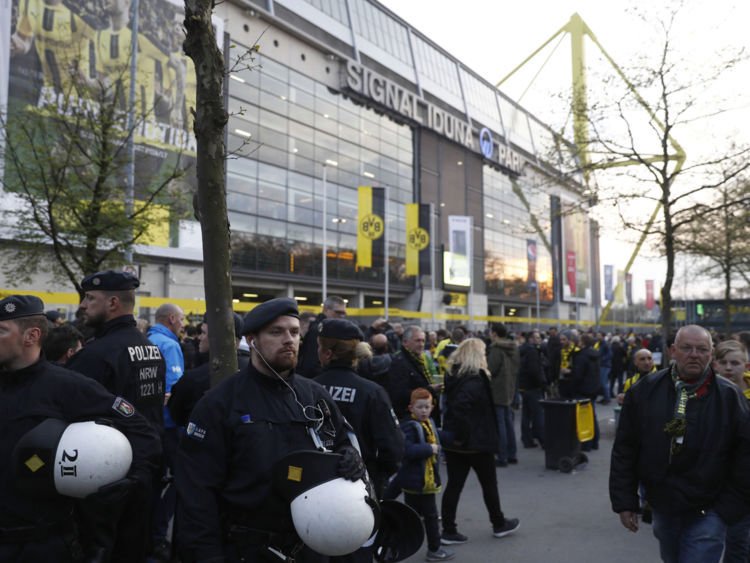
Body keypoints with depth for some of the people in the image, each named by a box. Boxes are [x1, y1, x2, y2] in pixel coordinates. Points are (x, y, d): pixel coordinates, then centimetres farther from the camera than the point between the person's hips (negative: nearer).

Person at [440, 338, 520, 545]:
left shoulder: (454, 376, 8)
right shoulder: (475, 380, -20)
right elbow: (460, 407, -32)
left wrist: (455, 434, 9)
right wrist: (464, 435, -24)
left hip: (454, 441, 7)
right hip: (477, 441, -7)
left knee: (454, 484, 8)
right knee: (489, 484, 12)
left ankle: (449, 531, 11)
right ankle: (499, 524, 29)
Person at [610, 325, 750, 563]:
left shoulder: (730, 397, -7)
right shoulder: (644, 390, -4)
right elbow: (624, 450, -1)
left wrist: (728, 509, -7)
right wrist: (624, 502, -3)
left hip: (706, 513, -3)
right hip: (662, 507, 3)